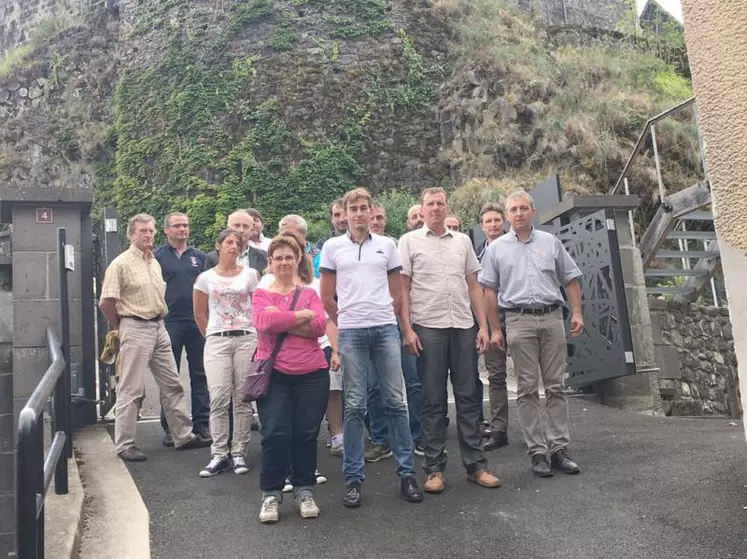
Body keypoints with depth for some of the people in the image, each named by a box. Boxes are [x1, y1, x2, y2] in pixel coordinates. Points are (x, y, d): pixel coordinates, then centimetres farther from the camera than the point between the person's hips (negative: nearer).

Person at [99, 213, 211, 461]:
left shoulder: (154, 262, 14)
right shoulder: (121, 264, -9)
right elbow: (106, 302, -12)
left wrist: (159, 318, 12)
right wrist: (122, 327, -2)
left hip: (159, 327, 8)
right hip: (135, 328, -7)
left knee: (172, 385, 11)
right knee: (131, 389, -2)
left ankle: (183, 435, 20)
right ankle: (125, 445, 8)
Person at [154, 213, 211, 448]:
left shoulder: (199, 257, 11)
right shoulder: (157, 257, 1)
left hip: (198, 322, 3)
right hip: (170, 323, -3)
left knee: (199, 374, 8)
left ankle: (202, 422, 16)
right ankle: (170, 426, 13)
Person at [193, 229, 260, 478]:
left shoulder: (250, 274, 5)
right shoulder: (206, 278, 7)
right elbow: (199, 314, 15)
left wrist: (257, 336, 5)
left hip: (247, 339, 0)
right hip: (216, 342, 0)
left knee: (242, 399, 2)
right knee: (219, 398, -6)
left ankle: (239, 453, 10)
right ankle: (219, 455, 2)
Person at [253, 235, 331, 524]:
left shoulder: (309, 293, 10)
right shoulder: (261, 294, 6)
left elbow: (320, 326, -6)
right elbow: (264, 321, -14)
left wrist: (282, 321, -11)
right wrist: (301, 316, -8)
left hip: (312, 374, 2)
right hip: (273, 374, -1)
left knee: (307, 434, 6)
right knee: (275, 434, -5)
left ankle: (305, 491, 22)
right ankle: (271, 494, 12)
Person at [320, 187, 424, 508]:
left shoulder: (387, 245, 9)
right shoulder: (332, 247, 6)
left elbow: (397, 293, 13)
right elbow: (326, 296, 8)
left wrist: (387, 320, 10)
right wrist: (345, 322, 10)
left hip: (386, 329, 1)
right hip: (351, 333, -1)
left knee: (395, 401, 4)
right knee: (355, 406, 3)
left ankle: (406, 472, 13)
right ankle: (353, 477, 11)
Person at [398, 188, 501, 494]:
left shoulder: (462, 240, 14)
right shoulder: (409, 241, 4)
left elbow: (474, 286, 14)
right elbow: (402, 289, 0)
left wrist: (483, 326, 7)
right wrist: (407, 330, -8)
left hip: (463, 327, 3)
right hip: (428, 329, -3)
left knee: (468, 398, 7)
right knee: (433, 401, 3)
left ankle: (475, 465, 16)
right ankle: (435, 468, 12)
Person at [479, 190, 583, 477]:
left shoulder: (551, 242, 10)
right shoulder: (496, 248, 6)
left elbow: (571, 279, 13)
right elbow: (489, 291, 6)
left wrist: (577, 313, 2)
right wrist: (494, 329, 2)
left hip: (552, 318, 2)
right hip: (519, 321, -1)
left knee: (555, 386, 4)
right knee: (528, 389, 1)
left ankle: (559, 448, 11)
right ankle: (537, 451, 6)